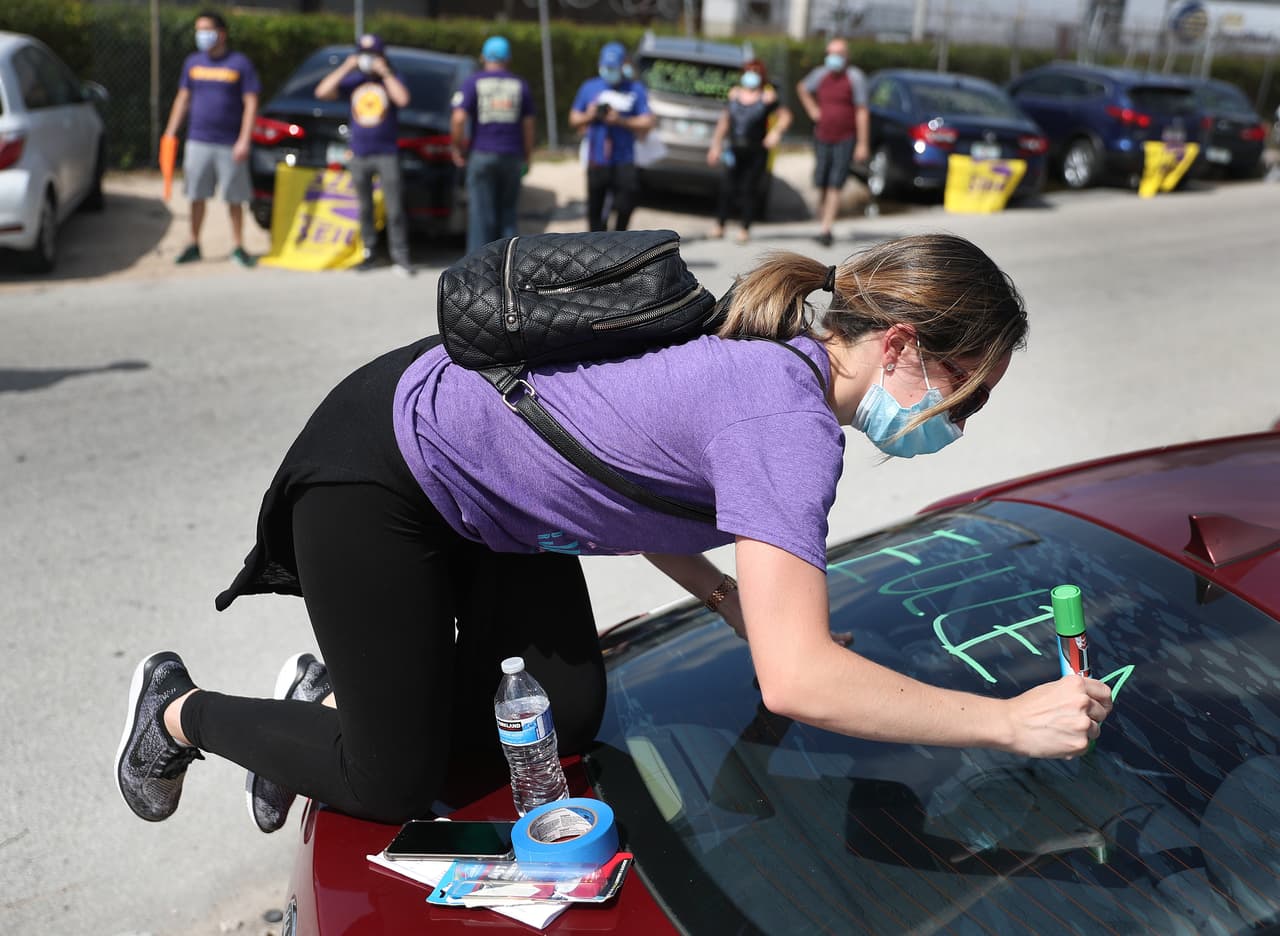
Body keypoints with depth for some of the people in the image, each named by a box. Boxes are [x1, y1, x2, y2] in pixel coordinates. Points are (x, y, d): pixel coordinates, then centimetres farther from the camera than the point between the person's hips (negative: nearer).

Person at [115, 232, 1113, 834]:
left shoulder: (772, 360, -3)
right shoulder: (791, 424, -31)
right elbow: (795, 681, -39)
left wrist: (733, 599, 1)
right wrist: (1010, 719, -29)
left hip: (490, 486, 9)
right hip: (376, 476, -9)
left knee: (566, 722, 8)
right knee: (397, 784, 2)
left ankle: (331, 698, 26)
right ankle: (180, 710, 25)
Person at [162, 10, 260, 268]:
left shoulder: (239, 63, -2)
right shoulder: (192, 62, 10)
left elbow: (251, 104, -5)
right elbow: (183, 99, 16)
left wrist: (244, 141, -13)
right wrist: (170, 133, 10)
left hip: (230, 145, -3)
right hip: (198, 141, 3)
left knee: (234, 199, 2)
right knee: (196, 197, 6)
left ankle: (238, 247, 13)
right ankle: (194, 245, 16)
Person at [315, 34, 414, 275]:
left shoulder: (390, 79, 2)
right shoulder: (353, 81, 8)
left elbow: (403, 99, -19)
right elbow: (322, 92, -3)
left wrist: (385, 72, -15)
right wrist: (345, 68, -7)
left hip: (387, 154, -3)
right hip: (359, 155, 3)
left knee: (394, 208, -7)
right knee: (365, 208, 9)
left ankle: (400, 257, -3)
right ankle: (368, 253, 18)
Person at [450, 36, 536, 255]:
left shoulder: (473, 83, 0)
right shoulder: (520, 85, 8)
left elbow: (458, 119, -11)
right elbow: (528, 124, 7)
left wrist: (458, 148, 1)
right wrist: (527, 156, 16)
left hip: (482, 155, -2)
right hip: (512, 155, 2)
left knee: (481, 214, 1)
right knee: (507, 214, 11)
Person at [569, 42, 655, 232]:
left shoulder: (635, 90, 4)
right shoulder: (589, 87, 9)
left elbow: (647, 123, -2)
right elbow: (574, 119, 12)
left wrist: (620, 120, -15)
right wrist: (588, 116, -9)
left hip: (623, 161, -2)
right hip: (596, 161, 2)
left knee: (626, 205, -12)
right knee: (594, 209, 5)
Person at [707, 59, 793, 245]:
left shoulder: (767, 97, -1)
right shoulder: (734, 94, 10)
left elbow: (785, 115, -2)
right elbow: (724, 120, 16)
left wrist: (776, 131, -20)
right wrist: (716, 145, 14)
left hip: (756, 151, -3)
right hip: (734, 150, 3)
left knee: (749, 188, 1)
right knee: (727, 187, -1)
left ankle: (745, 229, 11)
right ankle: (719, 225, 12)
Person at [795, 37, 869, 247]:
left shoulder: (855, 77, -8)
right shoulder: (820, 74, 4)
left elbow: (862, 112, -10)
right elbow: (802, 88, 25)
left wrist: (862, 144, -14)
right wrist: (812, 110, 10)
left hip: (845, 138, -4)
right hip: (822, 136, 4)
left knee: (835, 185, -7)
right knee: (821, 182, 3)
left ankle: (826, 229, -7)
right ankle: (822, 204, 32)